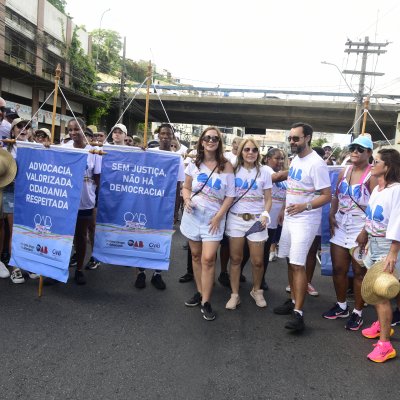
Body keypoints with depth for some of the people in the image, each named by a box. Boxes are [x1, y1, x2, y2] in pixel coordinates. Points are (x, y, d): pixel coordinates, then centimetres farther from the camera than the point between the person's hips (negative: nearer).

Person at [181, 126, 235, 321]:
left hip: (213, 218, -3)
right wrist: (187, 199, -10)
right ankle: (199, 292, 26)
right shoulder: (194, 163, 5)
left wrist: (218, 216, -11)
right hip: (193, 214, 3)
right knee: (196, 255, 11)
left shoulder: (226, 166, -3)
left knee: (208, 259, -10)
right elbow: (186, 187, 12)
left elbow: (230, 196, -3)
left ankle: (206, 302, -1)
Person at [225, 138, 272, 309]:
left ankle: (257, 291, 27)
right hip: (236, 218, 0)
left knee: (258, 261, 3)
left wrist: (265, 215, -10)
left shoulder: (264, 173, 4)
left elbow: (268, 199, 6)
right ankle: (234, 295, 17)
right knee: (235, 258, 4)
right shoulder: (234, 170, 4)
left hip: (256, 220, 0)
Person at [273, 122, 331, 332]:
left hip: (305, 220, -8)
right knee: (290, 262, 12)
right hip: (289, 218, 8)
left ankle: (298, 313, -6)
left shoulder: (316, 164, -17)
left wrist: (305, 206, -31)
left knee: (298, 265, -11)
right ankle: (293, 300, 25)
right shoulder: (295, 159, 10)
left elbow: (327, 195, -17)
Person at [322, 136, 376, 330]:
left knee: (359, 272, 5)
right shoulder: (344, 171, 9)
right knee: (338, 269, 12)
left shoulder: (372, 175, -10)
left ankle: (357, 312, 19)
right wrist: (331, 216, 1)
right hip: (340, 226, 6)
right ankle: (341, 306, 30)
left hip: (361, 228, -6)